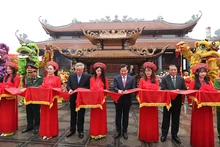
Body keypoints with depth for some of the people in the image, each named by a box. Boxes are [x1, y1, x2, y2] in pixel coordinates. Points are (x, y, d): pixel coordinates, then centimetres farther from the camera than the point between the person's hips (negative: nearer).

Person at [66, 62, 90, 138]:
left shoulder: (87, 76, -5)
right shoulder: (71, 76, 4)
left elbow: (88, 87, -8)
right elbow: (68, 85, 3)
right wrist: (70, 89, -17)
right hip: (73, 98, 3)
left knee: (81, 115, 9)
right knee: (73, 114, 15)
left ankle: (80, 130, 23)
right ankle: (72, 129, 30)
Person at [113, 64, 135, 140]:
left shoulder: (131, 78, 2)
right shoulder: (116, 78, 0)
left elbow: (133, 89, -2)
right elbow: (114, 87, -11)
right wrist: (118, 90, -32)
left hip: (127, 100, 1)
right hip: (118, 99, 0)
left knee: (126, 116, 12)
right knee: (118, 116, 11)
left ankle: (124, 131, 27)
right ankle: (118, 131, 26)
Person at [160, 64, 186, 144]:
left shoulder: (181, 79, 7)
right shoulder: (164, 79, -3)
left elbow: (185, 89, 4)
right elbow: (162, 89, -11)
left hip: (177, 101, 3)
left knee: (176, 119, 13)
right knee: (166, 118, 9)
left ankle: (174, 135, 29)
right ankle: (164, 134, 24)